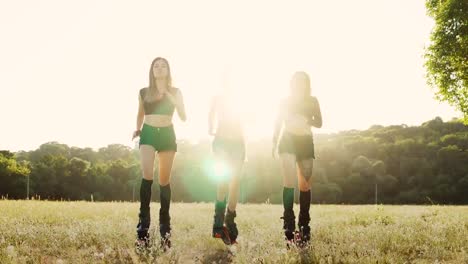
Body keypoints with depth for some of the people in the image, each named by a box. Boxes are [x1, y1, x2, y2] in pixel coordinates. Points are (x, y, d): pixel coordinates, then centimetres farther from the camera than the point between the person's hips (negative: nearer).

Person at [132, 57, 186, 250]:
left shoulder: (175, 92, 6)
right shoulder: (144, 92, 8)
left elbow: (183, 117, 2)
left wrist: (173, 100, -12)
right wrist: (137, 129, 5)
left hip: (167, 134, 1)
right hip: (148, 134, -1)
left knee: (164, 180, 3)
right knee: (147, 174, -21)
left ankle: (165, 227, 11)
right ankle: (143, 224, -22)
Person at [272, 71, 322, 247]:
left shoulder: (312, 101, 11)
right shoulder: (285, 101, 9)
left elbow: (319, 123, 5)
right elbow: (278, 123, 10)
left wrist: (308, 120, -16)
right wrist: (274, 142, -1)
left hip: (306, 143, 2)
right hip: (288, 141, -2)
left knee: (305, 184, -1)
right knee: (289, 182, -15)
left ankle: (304, 226, 5)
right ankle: (289, 225, -16)